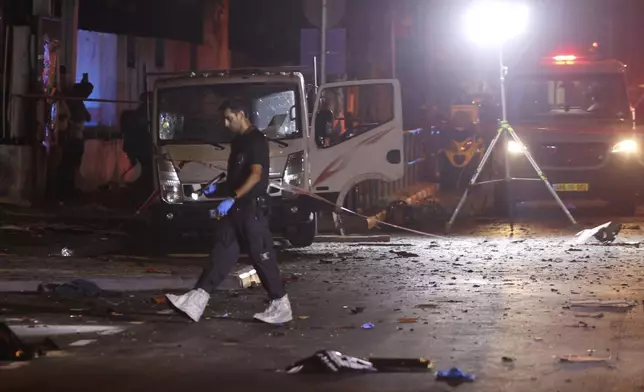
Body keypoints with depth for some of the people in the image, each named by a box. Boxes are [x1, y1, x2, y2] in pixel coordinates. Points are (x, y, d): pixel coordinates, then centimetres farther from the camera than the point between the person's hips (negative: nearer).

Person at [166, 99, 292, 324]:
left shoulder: (256, 140, -11)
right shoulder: (238, 142, 17)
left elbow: (256, 175, -22)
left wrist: (232, 198, -27)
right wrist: (218, 189, 11)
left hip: (252, 208, -9)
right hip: (236, 209, 9)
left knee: (262, 257, -3)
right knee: (221, 254, 2)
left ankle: (281, 306, 6)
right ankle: (196, 301, -3)